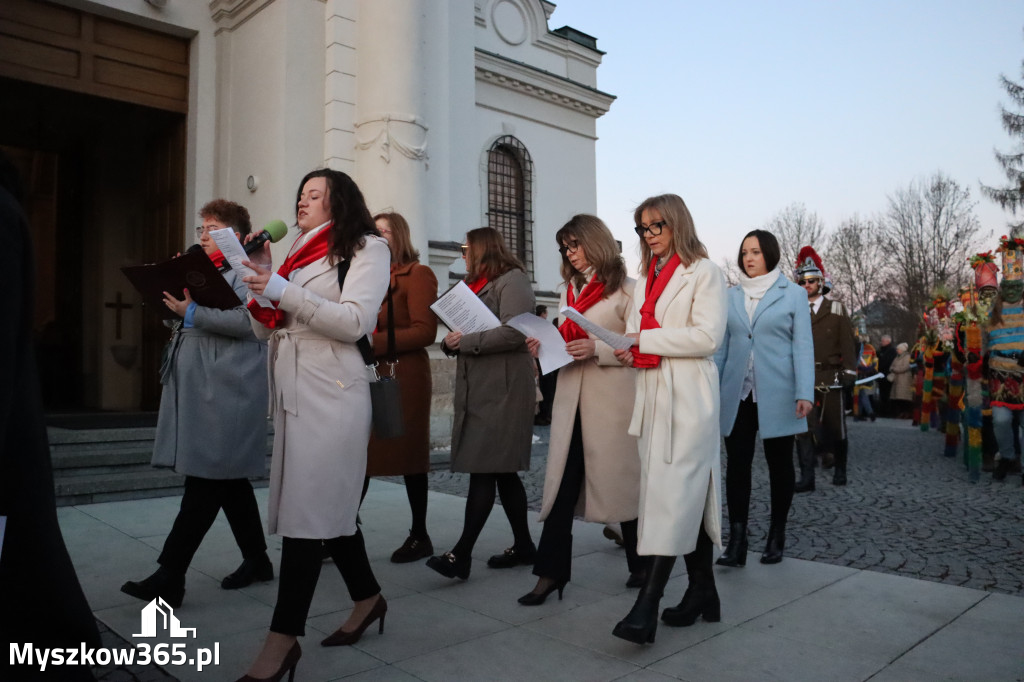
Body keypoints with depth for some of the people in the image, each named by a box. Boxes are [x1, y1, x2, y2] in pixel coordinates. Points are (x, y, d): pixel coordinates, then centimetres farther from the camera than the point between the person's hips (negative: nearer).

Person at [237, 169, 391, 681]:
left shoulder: (366, 248, 1)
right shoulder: (299, 254, 22)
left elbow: (355, 322, -13)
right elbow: (264, 329, 18)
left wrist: (281, 291, -16)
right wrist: (261, 280, 1)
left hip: (332, 394, -7)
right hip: (293, 394, 7)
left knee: (306, 513, -7)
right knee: (329, 507, 12)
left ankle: (283, 639, 0)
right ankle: (367, 598, 28)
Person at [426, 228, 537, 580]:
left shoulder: (512, 280, -5)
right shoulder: (475, 284, 24)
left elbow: (513, 332, -19)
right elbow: (460, 332, 22)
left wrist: (466, 341, -14)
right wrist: (450, 341, 0)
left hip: (502, 390, -9)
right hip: (476, 389, 9)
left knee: (483, 470, -10)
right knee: (502, 470, 11)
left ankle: (461, 554, -10)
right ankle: (523, 545, 20)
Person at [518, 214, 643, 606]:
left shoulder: (626, 289, -2)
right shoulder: (569, 291, 19)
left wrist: (597, 349, -20)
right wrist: (545, 346, 2)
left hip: (612, 398, -5)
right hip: (571, 397, 6)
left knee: (622, 482, 6)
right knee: (561, 484, 2)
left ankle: (640, 566, 25)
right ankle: (551, 572, 8)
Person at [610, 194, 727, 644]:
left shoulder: (703, 271, -2)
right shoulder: (646, 277, 20)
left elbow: (708, 336, -13)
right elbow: (634, 331, 19)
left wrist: (646, 339, -14)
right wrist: (627, 349, -4)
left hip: (688, 396, -7)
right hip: (652, 393, 7)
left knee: (674, 493, -11)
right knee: (689, 494, 11)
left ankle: (647, 606, -13)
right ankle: (702, 592, 21)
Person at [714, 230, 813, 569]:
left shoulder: (793, 295, 2)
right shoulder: (730, 296, 9)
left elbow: (803, 347, -3)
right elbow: (721, 347, 10)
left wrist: (804, 393, -13)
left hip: (776, 395, -2)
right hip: (737, 395, 2)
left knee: (779, 465, 9)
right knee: (736, 464, -1)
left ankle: (776, 537, 23)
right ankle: (736, 541, 3)